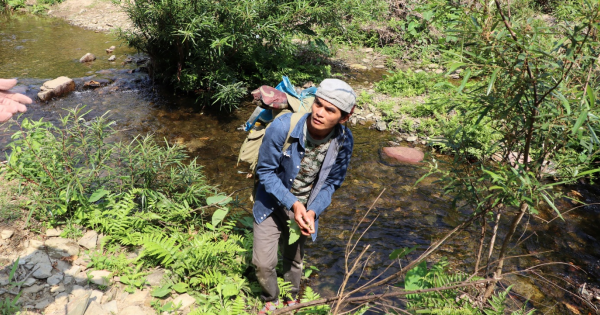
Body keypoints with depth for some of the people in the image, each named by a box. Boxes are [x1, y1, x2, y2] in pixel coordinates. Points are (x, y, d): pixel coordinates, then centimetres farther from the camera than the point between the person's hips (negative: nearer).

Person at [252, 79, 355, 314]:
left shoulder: (344, 141, -22)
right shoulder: (282, 127, -31)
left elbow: (331, 182, -7)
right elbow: (265, 171, -19)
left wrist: (312, 211, -22)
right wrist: (292, 204, -28)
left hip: (306, 208, 2)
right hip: (272, 204, -2)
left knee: (294, 260, 21)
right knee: (263, 263, 1)